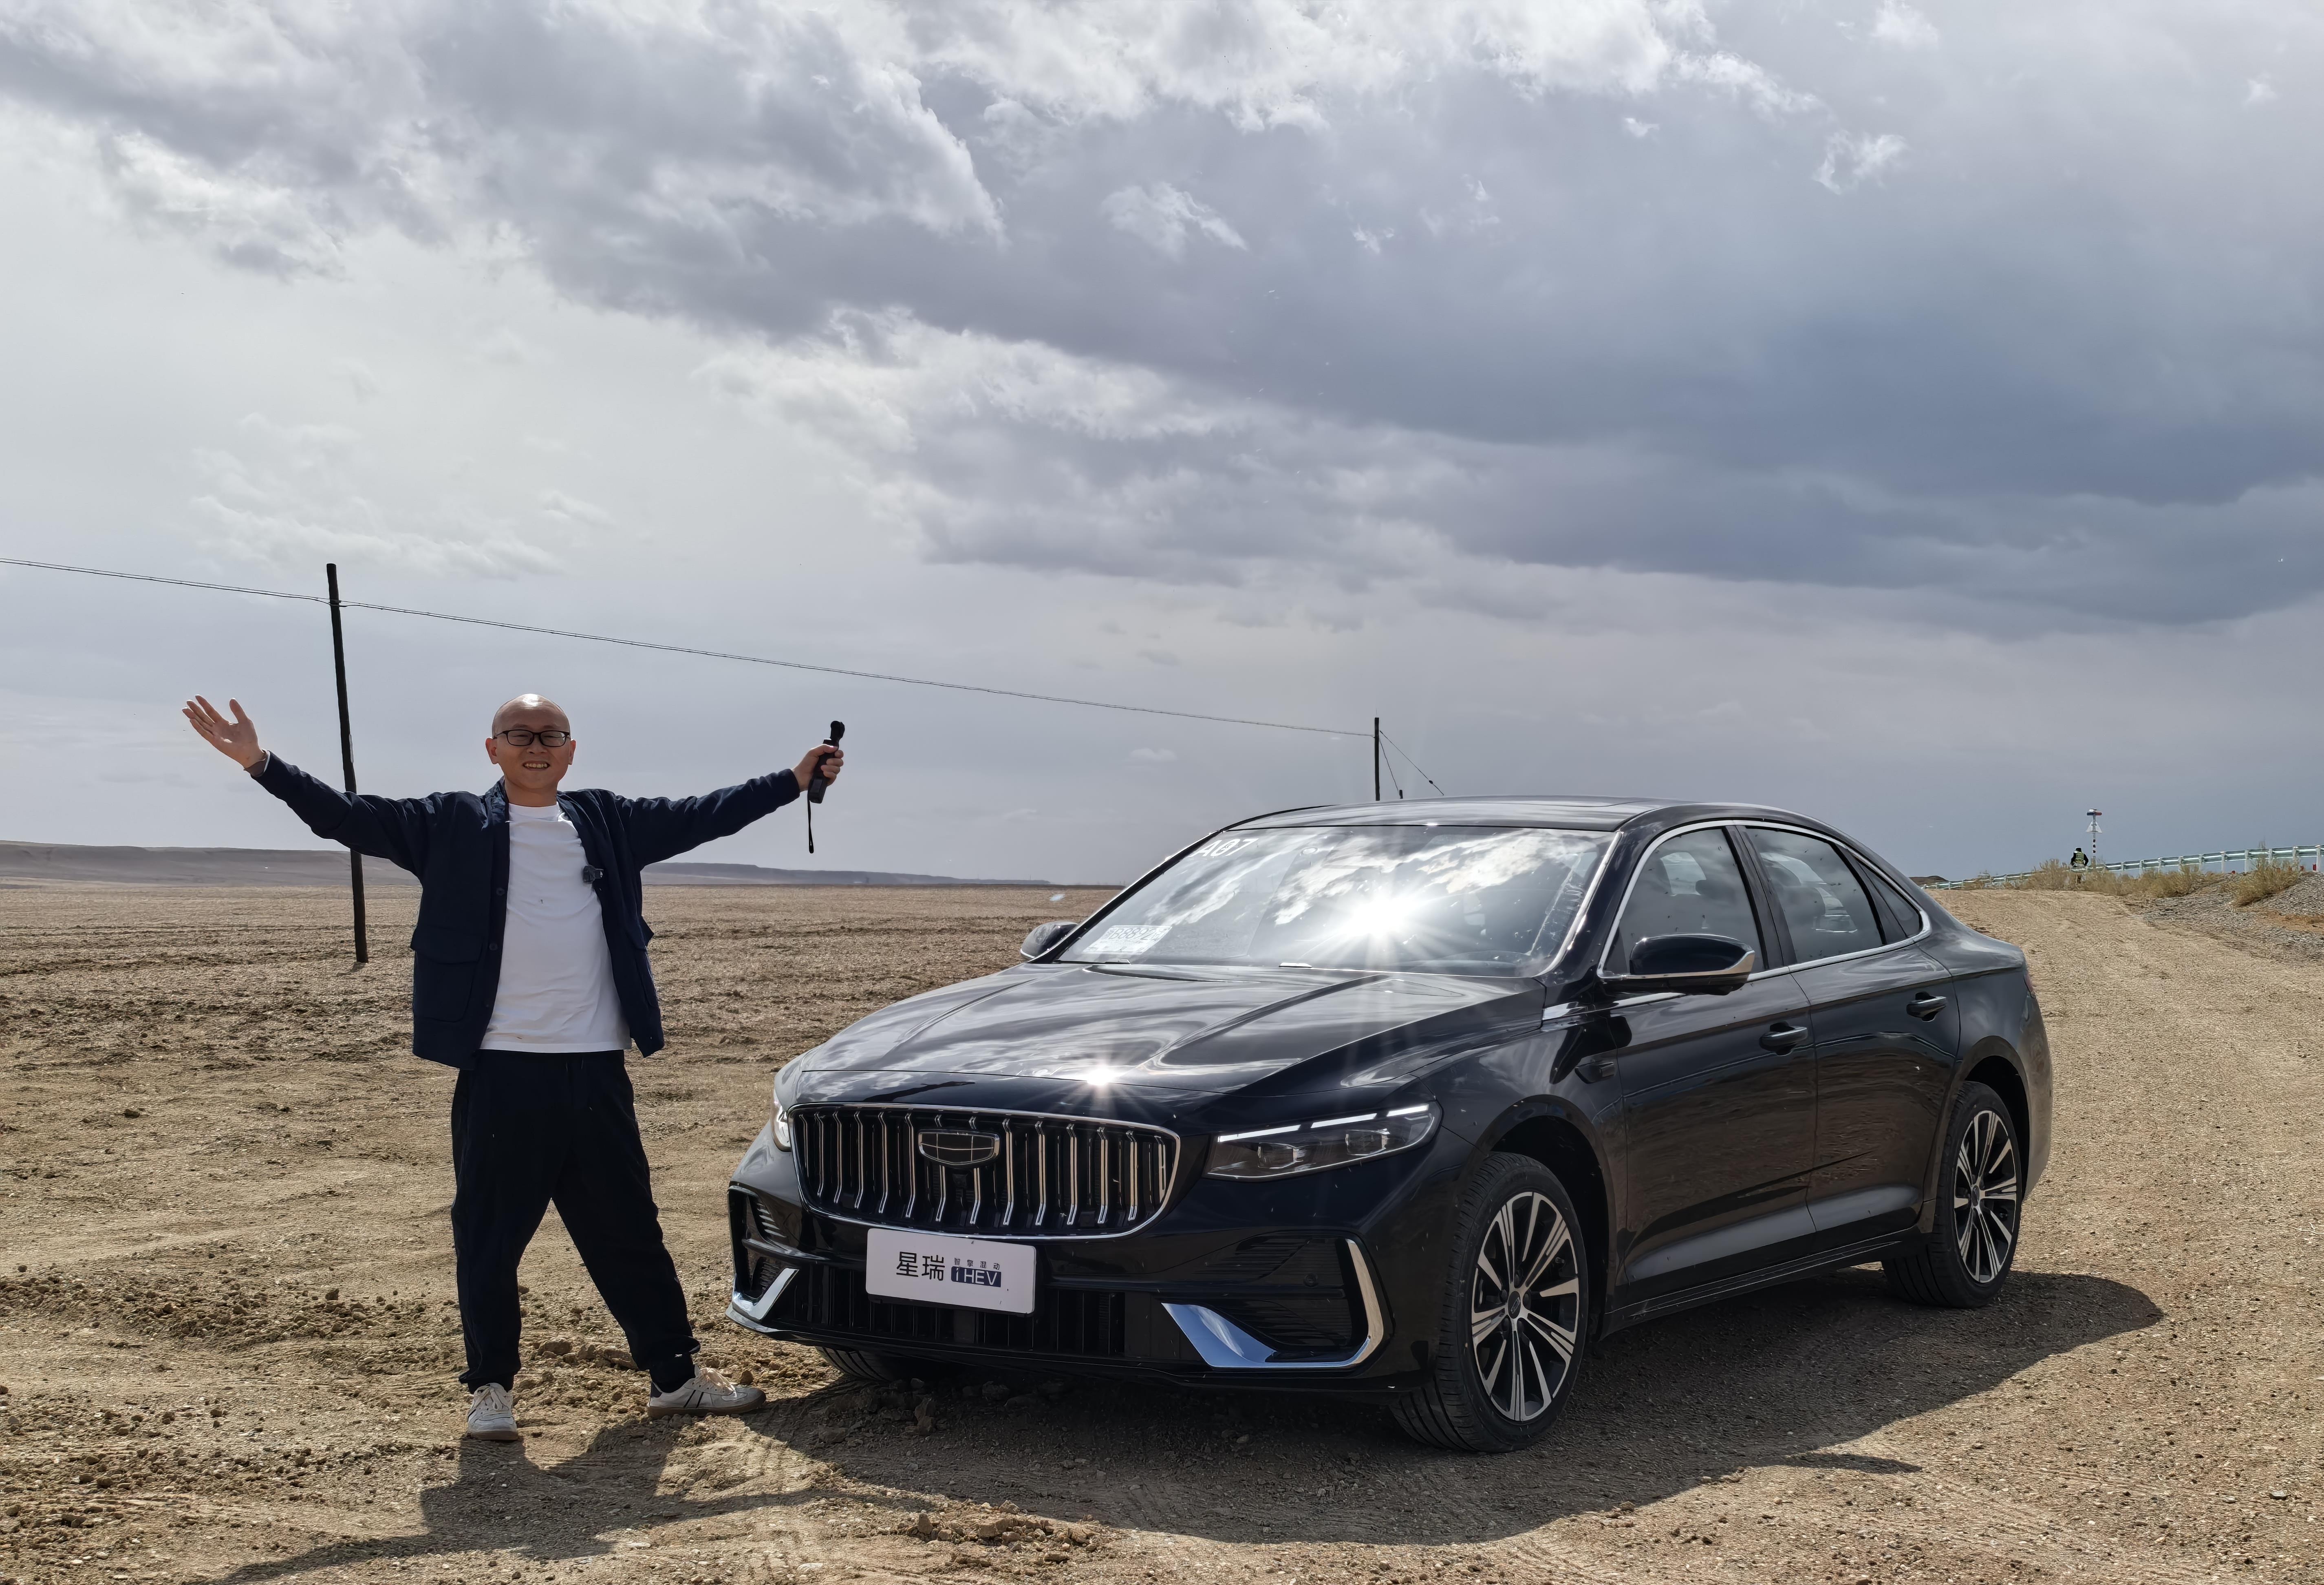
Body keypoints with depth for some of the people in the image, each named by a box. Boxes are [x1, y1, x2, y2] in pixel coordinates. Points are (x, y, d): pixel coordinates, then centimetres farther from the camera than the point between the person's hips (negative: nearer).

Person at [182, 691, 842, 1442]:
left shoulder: (608, 822, 12)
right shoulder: (453, 825, 3)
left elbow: (701, 816, 20)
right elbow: (352, 816, -4)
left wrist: (795, 780, 23)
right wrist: (261, 763, -14)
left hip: (596, 1069, 3)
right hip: (501, 1070, -3)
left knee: (630, 1233, 12)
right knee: (489, 1237, 4)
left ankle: (675, 1374, 22)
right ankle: (490, 1387, 19)